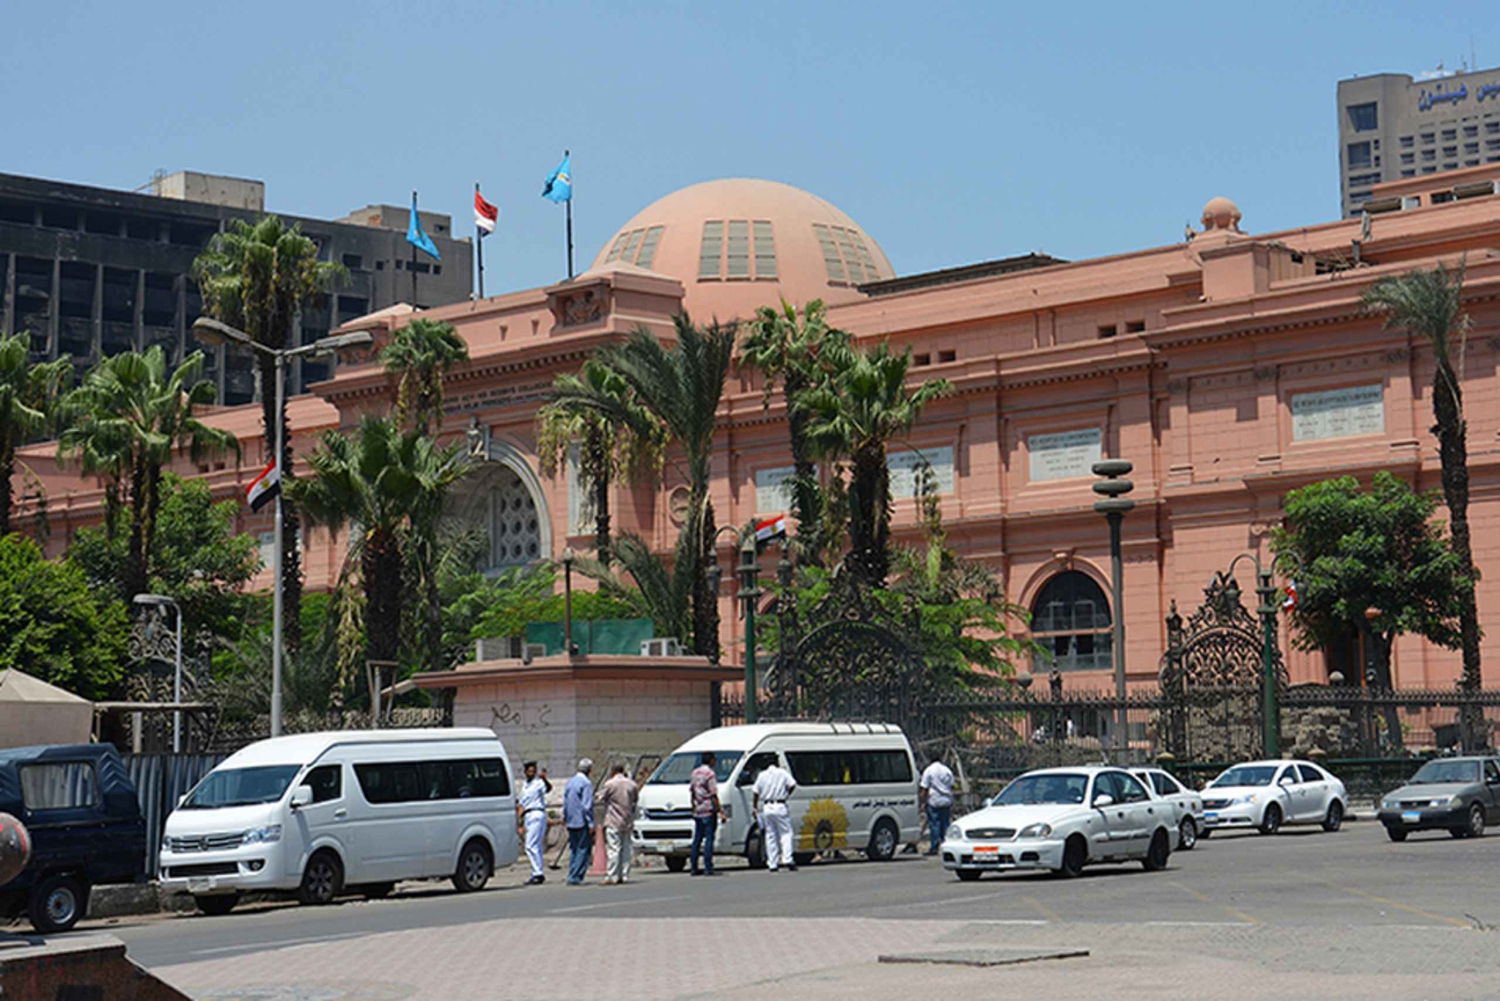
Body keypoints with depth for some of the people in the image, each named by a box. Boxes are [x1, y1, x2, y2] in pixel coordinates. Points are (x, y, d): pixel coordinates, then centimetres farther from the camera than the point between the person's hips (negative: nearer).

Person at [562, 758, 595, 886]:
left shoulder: (569, 783, 12)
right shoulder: (586, 784, -12)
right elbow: (587, 805, -16)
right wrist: (590, 823, -14)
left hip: (571, 822, 8)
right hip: (582, 822, -8)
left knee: (573, 850, 14)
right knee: (584, 850, -3)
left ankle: (572, 876, 13)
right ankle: (575, 877, -9)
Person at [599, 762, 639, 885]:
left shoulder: (610, 784, -11)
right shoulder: (631, 784, 4)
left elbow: (601, 798, -1)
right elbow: (636, 798, 16)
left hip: (613, 822, -5)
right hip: (627, 822, 5)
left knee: (613, 849, -6)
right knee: (626, 849, 11)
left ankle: (612, 876, -9)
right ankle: (625, 876, 11)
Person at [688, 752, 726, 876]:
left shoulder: (694, 773, 12)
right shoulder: (710, 774, -12)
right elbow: (714, 796, -15)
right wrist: (720, 811, -13)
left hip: (697, 811, 8)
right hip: (709, 811, -8)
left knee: (697, 839, 12)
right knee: (709, 839, -6)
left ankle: (694, 868, 15)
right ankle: (708, 868, -9)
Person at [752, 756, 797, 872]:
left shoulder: (762, 775, 8)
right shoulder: (783, 773, 2)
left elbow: (756, 793, 8)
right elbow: (792, 785, -9)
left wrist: (755, 807, 17)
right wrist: (787, 795, 8)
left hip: (766, 807, 3)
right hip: (780, 806, -3)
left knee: (770, 836, 7)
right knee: (785, 833, 2)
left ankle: (772, 864, 6)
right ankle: (787, 859, -14)